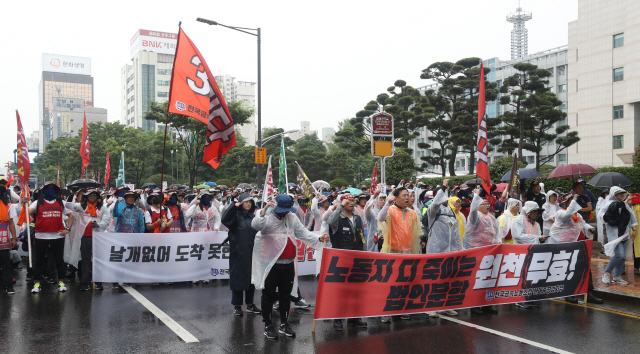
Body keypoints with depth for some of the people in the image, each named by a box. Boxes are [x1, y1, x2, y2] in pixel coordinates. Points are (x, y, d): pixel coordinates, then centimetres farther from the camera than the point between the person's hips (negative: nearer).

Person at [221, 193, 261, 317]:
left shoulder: (253, 216, 11)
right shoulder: (236, 215, -5)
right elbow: (224, 220, -25)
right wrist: (234, 206, -31)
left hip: (251, 253, 5)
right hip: (238, 253, -5)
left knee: (251, 278, 10)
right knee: (238, 278, 1)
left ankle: (250, 305, 20)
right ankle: (237, 306, 11)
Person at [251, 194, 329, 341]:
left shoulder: (292, 218, 7)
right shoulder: (268, 219, -13)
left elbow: (303, 233, 11)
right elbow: (256, 225, -33)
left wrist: (319, 239, -3)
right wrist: (264, 210, -47)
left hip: (289, 264, 6)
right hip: (271, 264, -6)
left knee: (286, 294, 14)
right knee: (269, 295, 5)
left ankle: (284, 324, 27)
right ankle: (268, 326, 16)